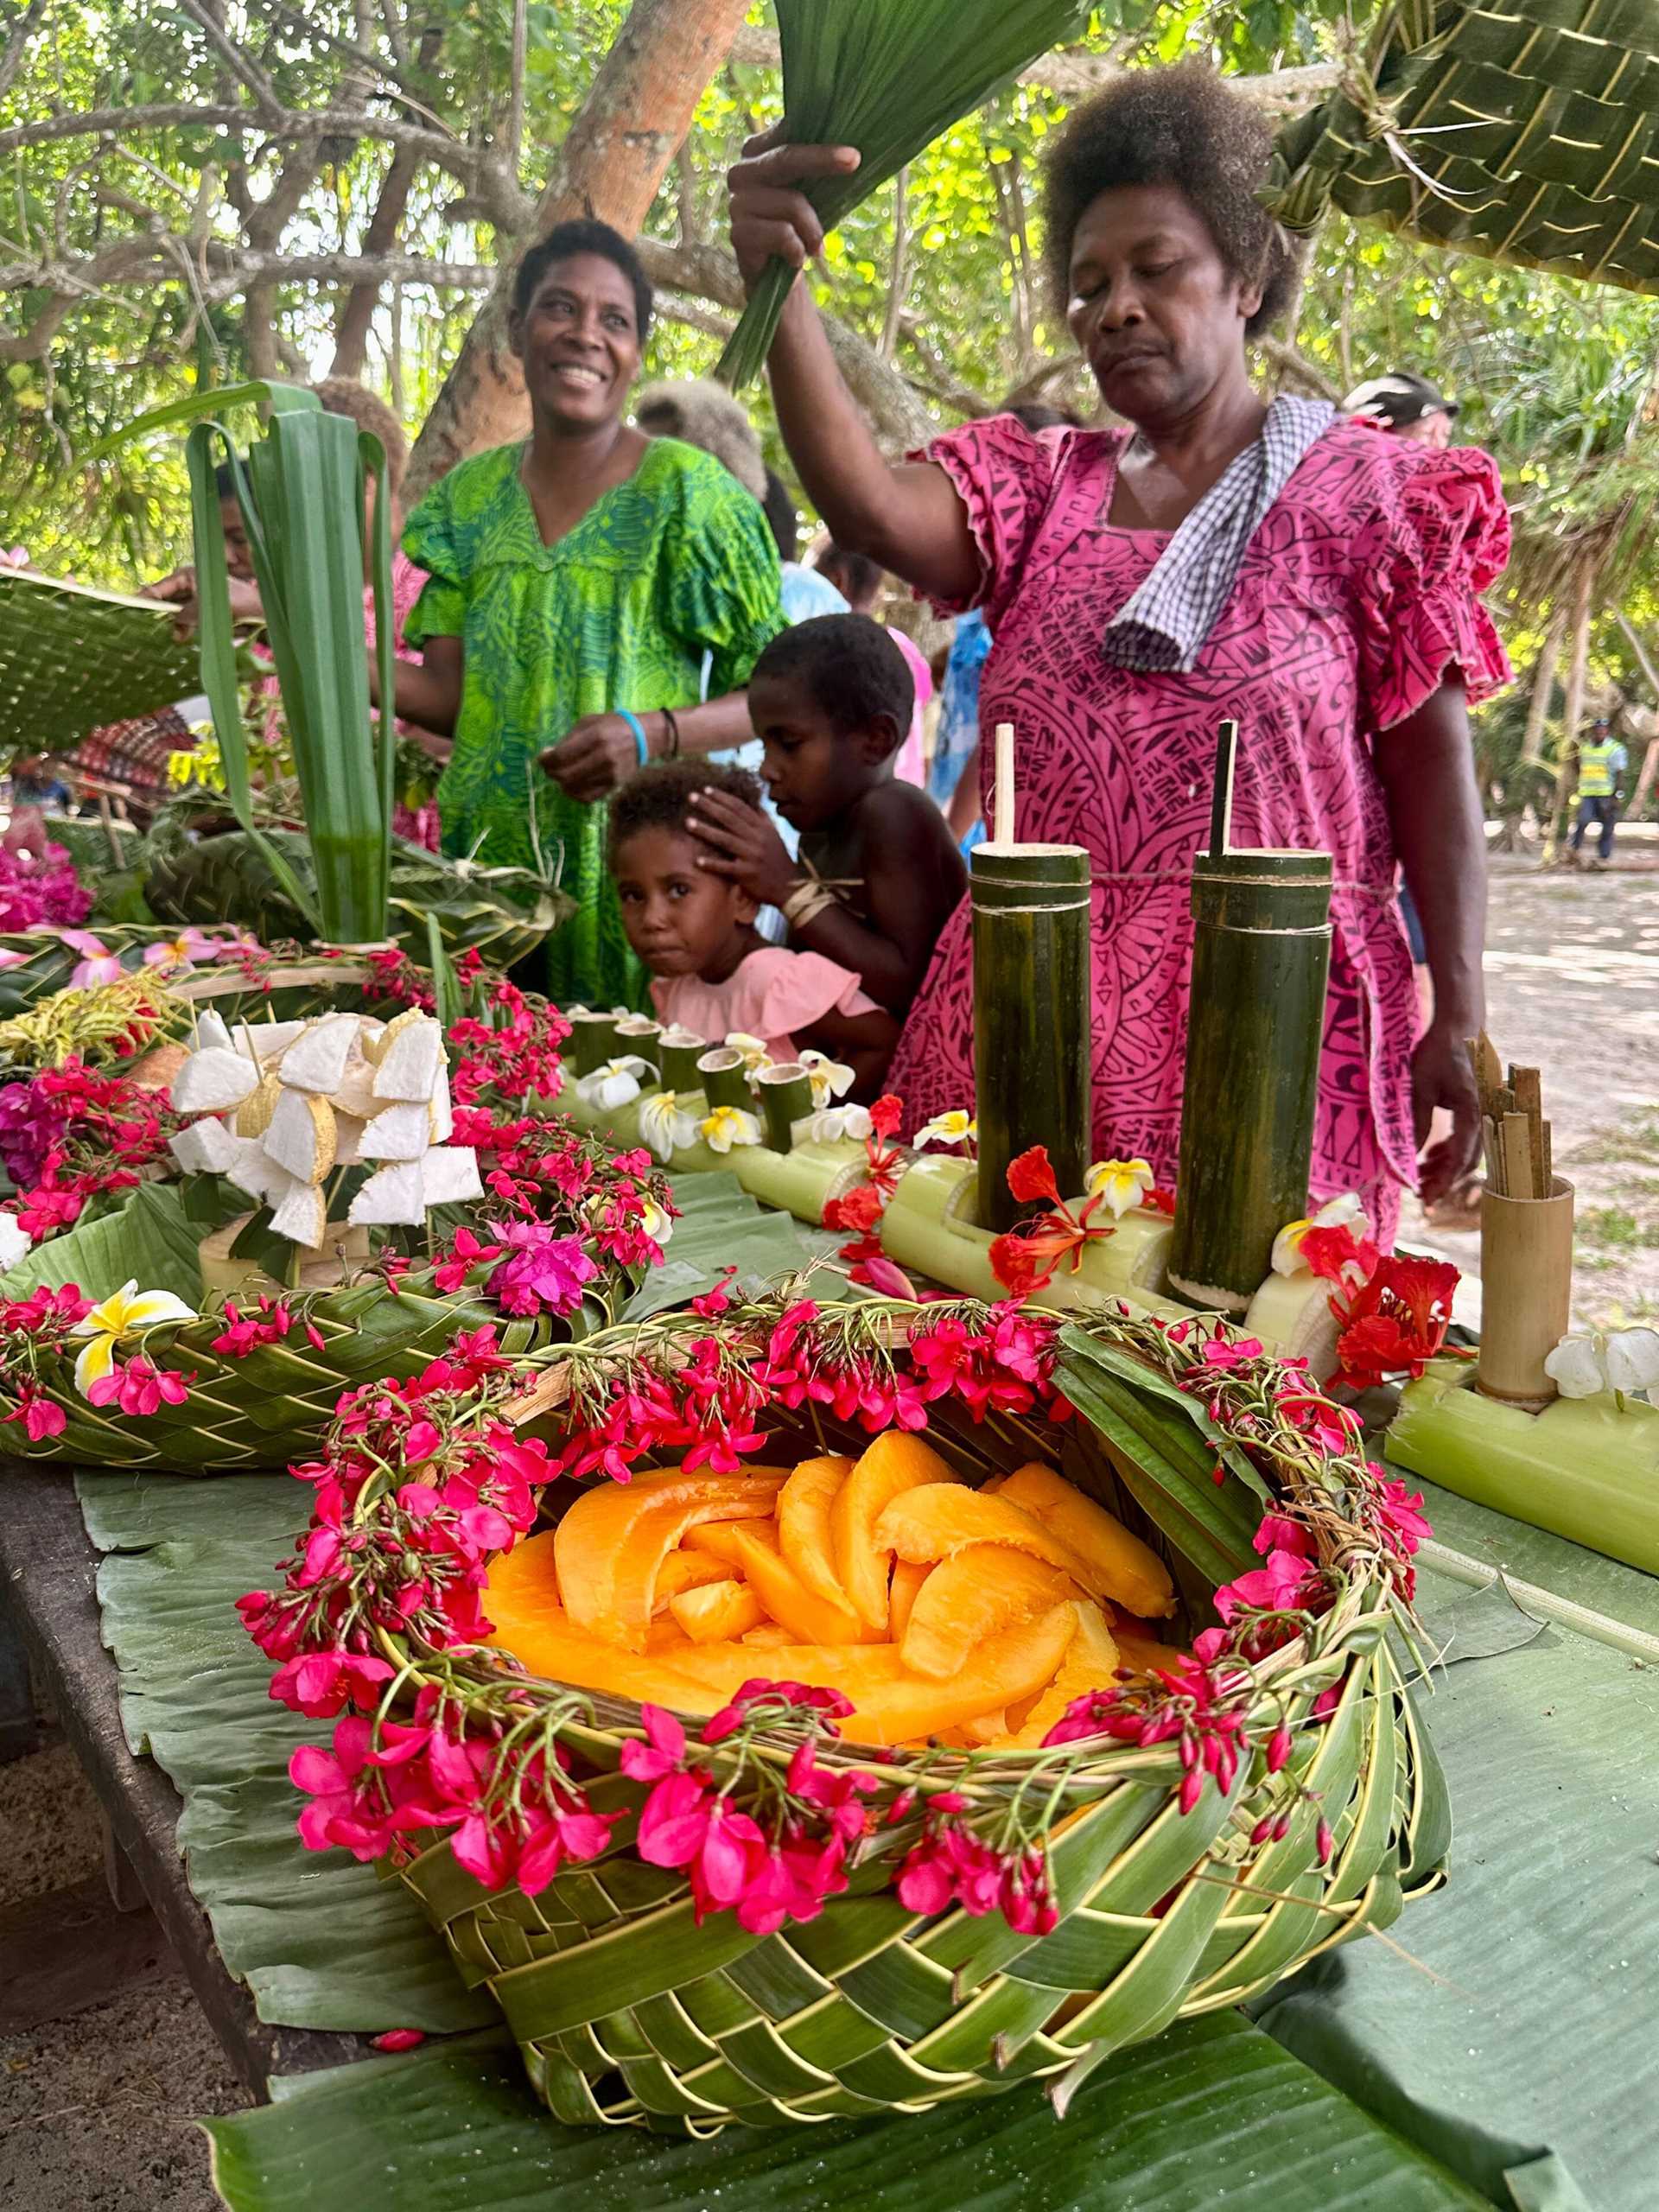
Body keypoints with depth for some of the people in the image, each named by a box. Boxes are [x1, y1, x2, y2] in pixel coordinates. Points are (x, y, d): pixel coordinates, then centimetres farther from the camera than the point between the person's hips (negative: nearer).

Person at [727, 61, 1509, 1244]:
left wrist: (1457, 1020, -6)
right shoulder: (1041, 491, 11)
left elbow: (1432, 770, 0)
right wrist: (780, 290, -26)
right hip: (1028, 1020, 3)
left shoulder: (1365, 490, 3)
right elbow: (869, 503, -10)